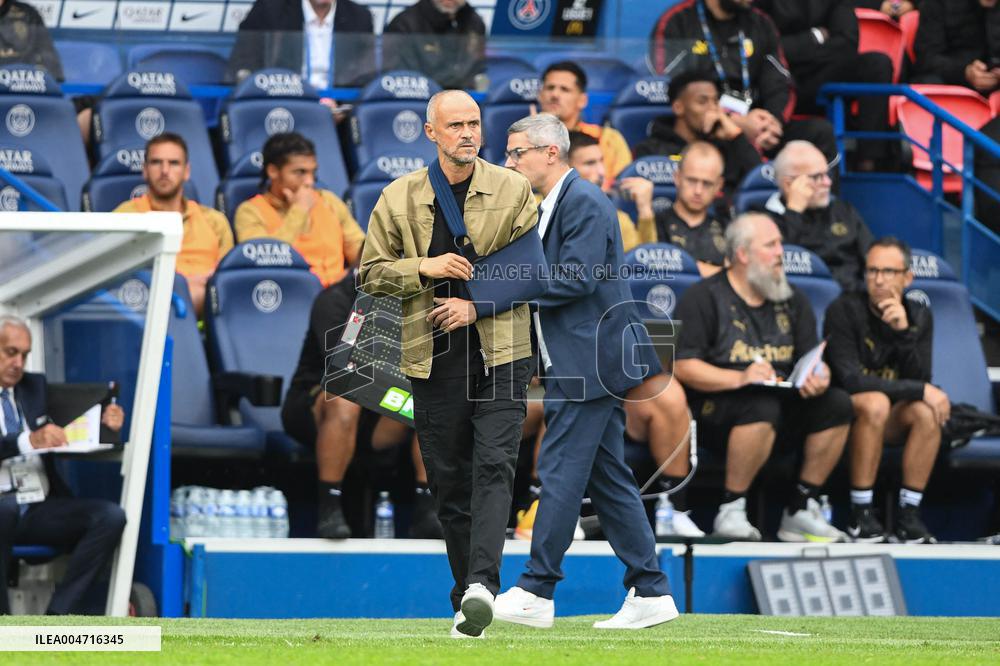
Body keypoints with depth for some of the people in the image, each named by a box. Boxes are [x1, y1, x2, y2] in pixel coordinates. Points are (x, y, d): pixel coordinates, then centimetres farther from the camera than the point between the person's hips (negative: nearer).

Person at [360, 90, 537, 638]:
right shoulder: (399, 198, 7)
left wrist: (479, 304, -9)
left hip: (501, 352, -2)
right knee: (448, 480, 4)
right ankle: (468, 597, 11)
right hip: (433, 358, 2)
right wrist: (426, 268, -8)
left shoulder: (513, 191, 4)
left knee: (494, 465, -17)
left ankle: (481, 585, -28)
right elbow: (372, 273, 10)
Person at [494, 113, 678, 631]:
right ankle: (651, 593, 9)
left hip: (589, 362, -10)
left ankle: (535, 592, -7)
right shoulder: (552, 207, 20)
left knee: (560, 471, -9)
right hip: (580, 363, 10)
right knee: (607, 477, 9)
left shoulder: (584, 202, -12)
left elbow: (575, 279, -21)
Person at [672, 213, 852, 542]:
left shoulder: (791, 300, 17)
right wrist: (739, 379, -24)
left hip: (782, 401, 6)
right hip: (714, 409, -6)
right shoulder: (705, 298, -2)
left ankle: (801, 509, -10)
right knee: (761, 406, -37)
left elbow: (813, 360, 13)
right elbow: (683, 367, -11)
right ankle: (731, 511, -25)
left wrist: (819, 376, -13)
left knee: (837, 403, -17)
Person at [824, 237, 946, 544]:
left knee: (926, 411, -27)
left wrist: (905, 333, -25)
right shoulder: (844, 310, -15)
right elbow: (850, 380, -24)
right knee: (874, 402, -36)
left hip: (890, 418, 4)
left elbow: (920, 380, -10)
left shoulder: (919, 317, 0)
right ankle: (860, 516, -30)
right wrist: (921, 391, -23)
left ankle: (909, 515, -21)